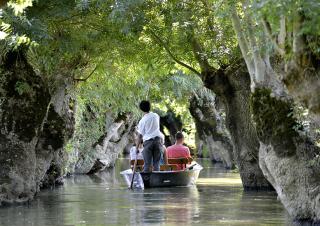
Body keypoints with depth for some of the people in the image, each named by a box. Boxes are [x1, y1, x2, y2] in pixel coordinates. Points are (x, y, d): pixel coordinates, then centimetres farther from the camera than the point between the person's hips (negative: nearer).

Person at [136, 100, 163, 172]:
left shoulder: (142, 121, -4)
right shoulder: (156, 116, 6)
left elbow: (140, 135, -3)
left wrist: (137, 147, 3)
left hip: (147, 141, -3)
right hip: (157, 140, 3)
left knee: (147, 163, -1)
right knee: (156, 162, 5)